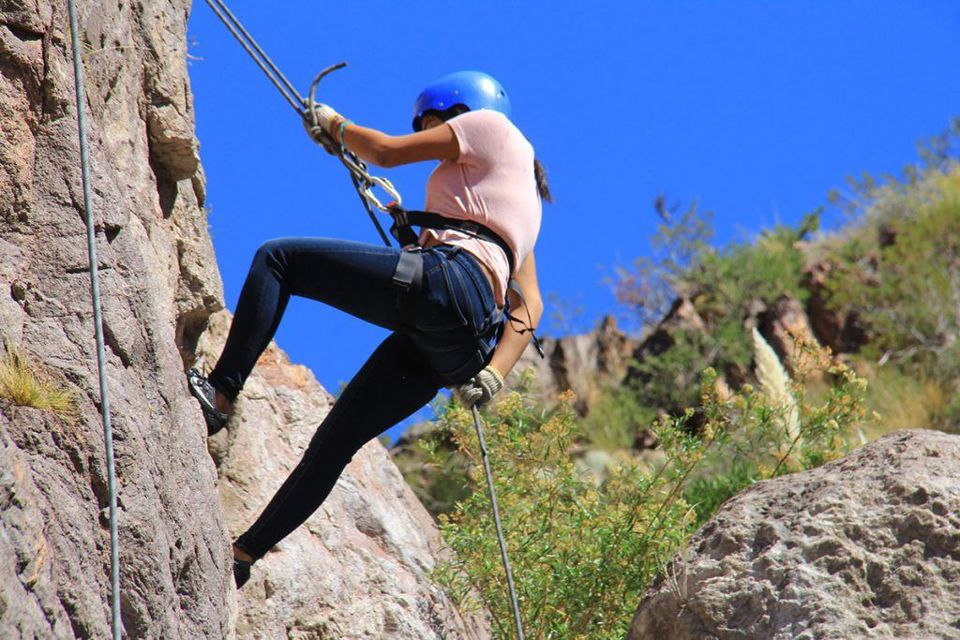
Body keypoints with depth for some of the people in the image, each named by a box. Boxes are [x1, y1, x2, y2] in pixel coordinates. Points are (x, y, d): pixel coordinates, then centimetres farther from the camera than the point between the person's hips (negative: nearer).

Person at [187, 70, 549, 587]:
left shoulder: (489, 124, 15)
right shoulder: (520, 197, 36)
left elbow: (385, 151, 9)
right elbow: (529, 306, 25)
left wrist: (334, 125, 28)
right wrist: (496, 371, 12)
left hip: (446, 283, -9)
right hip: (459, 344, 9)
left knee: (277, 258, -5)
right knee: (336, 440, 10)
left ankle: (220, 393, -16)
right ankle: (245, 552, 9)